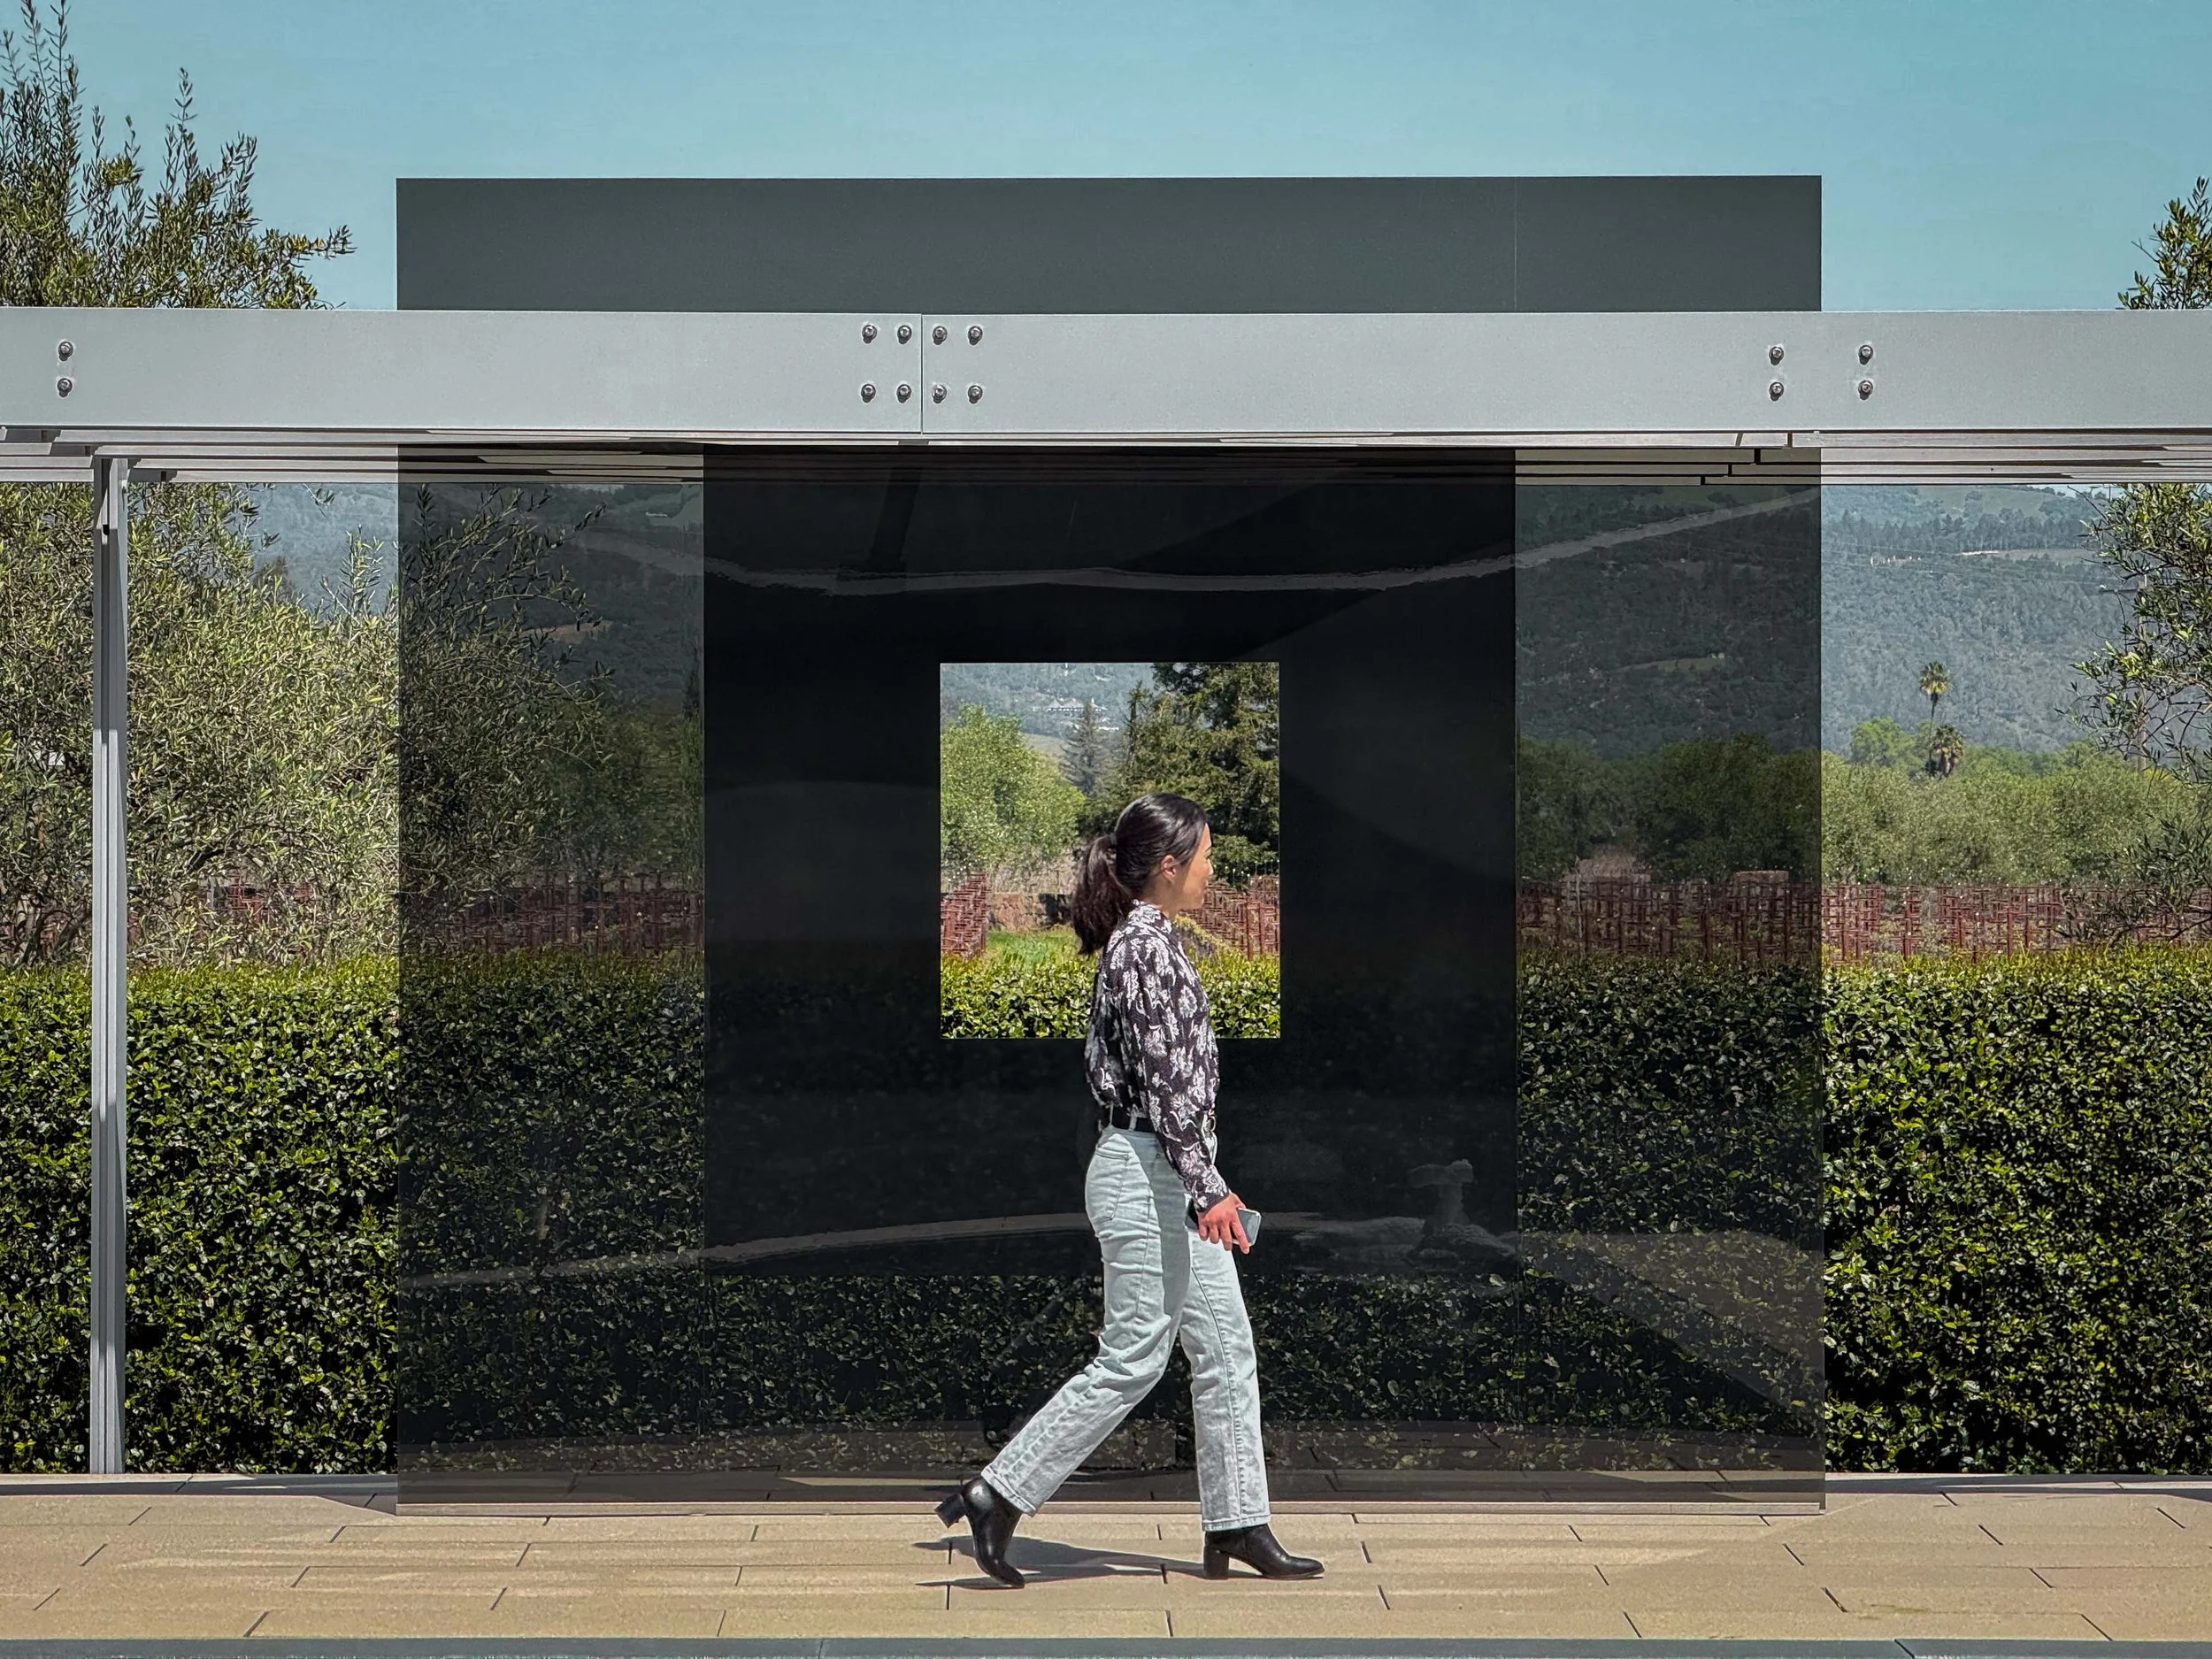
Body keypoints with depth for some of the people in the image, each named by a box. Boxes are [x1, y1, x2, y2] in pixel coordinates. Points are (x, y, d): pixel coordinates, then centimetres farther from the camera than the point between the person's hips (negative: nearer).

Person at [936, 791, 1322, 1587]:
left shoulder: (1137, 939, 14)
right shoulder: (1148, 943, -16)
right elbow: (1165, 1078, -22)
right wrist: (1206, 1186, -24)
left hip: (1161, 1173, 10)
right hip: (1148, 1171, -10)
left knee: (1226, 1351, 10)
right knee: (1132, 1358, -5)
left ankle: (1237, 1528, 15)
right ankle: (997, 1493, 3)